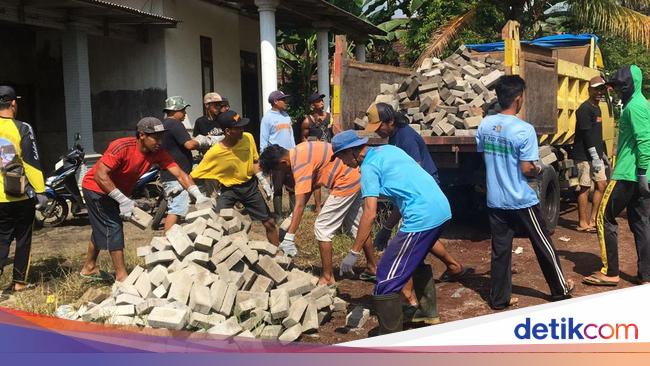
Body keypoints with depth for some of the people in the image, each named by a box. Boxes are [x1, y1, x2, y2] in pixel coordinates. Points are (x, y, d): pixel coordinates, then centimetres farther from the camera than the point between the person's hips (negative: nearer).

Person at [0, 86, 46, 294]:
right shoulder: (22, 129, -10)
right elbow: (32, 163, -11)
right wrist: (40, 191, -4)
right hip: (22, 196, -3)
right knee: (23, 239, 10)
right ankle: (19, 282, 16)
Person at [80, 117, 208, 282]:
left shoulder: (157, 153, -18)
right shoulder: (122, 147, -34)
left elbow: (179, 173, -24)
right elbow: (100, 175, -36)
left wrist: (198, 195, -38)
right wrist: (123, 200, -40)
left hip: (118, 191, 8)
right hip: (96, 187, -8)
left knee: (102, 228, 20)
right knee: (113, 227, -13)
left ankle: (89, 268, 39)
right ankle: (121, 276, -8)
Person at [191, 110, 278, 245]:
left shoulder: (248, 138, -15)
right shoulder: (214, 153, -26)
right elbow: (193, 176, -17)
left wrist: (263, 181, 2)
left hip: (250, 185, 3)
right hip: (229, 189, -3)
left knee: (270, 223, 9)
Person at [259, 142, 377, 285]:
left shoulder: (300, 164, -22)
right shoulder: (298, 151, 7)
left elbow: (300, 203, -26)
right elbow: (312, 185, 15)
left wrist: (289, 238, -26)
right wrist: (292, 216, 11)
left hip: (346, 182, -10)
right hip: (356, 177, 10)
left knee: (322, 227, -3)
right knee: (355, 225, 22)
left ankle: (327, 277, 4)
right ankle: (372, 267, 34)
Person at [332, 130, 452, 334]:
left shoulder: (369, 167, -7)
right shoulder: (389, 149, 18)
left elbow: (370, 213, -16)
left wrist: (353, 253, -11)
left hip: (422, 217, -10)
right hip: (443, 209, 10)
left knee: (387, 280, -5)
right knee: (416, 260, 34)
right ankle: (428, 311, 46)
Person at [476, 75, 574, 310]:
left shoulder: (485, 125, -2)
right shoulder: (524, 130, -18)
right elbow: (526, 169, -16)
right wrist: (539, 170, 4)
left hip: (495, 200, 5)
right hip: (521, 201, -5)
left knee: (500, 249, 11)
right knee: (543, 245, 13)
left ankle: (499, 298, 17)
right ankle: (560, 289, 29)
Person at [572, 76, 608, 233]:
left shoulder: (597, 108, 16)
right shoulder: (585, 108, -13)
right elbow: (586, 134, -19)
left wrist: (601, 153, 21)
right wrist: (595, 157, -20)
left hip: (595, 155, 9)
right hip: (584, 155, -9)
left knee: (601, 185, 8)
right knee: (585, 187, -4)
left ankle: (592, 219, 15)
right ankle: (583, 223, 4)